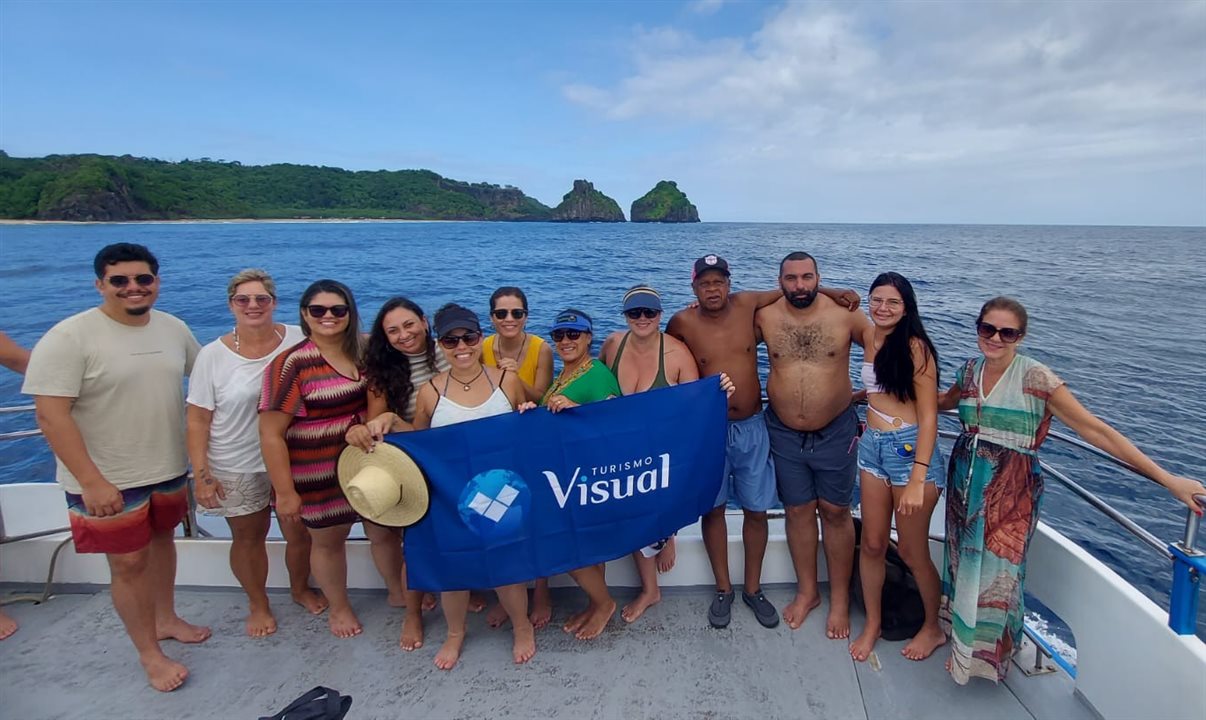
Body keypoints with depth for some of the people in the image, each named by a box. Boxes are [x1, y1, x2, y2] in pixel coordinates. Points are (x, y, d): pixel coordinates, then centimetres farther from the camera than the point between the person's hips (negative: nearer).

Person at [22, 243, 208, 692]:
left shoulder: (173, 328, 0)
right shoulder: (69, 338, -17)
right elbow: (50, 415, -20)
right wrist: (91, 481, -23)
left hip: (169, 468, 6)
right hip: (107, 480, -5)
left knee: (161, 539, 21)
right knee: (129, 562, 4)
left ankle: (166, 619, 42)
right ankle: (150, 655, 22)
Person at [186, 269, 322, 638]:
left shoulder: (298, 340, -7)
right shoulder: (212, 356, -8)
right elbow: (198, 420, -5)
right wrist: (201, 475, -9)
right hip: (237, 468, -1)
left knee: (300, 533, 13)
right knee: (248, 537, 15)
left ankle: (301, 588, 42)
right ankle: (258, 604, 40)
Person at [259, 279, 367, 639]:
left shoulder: (364, 353, -2)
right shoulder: (290, 364, -17)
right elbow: (271, 434, -16)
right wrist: (285, 492, -15)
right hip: (320, 475, -4)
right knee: (328, 540, 16)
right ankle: (338, 608, 41)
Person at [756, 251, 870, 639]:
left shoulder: (844, 315, -9)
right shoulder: (765, 318, -5)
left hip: (836, 431, -1)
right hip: (784, 433, 1)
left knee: (835, 512, 10)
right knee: (798, 510, 13)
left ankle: (840, 599, 27)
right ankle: (807, 591, 31)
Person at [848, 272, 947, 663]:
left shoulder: (914, 346, -13)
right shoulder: (870, 337, 6)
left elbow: (928, 415, -14)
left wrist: (918, 478, -19)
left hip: (910, 448, -6)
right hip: (872, 447, 6)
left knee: (912, 552, 7)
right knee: (872, 544, 12)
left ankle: (933, 627, 32)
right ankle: (872, 624, 30)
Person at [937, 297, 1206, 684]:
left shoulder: (1035, 377, -15)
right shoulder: (970, 370, 1)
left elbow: (1094, 429, -15)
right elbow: (945, 401, 23)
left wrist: (1167, 478, -18)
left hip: (1011, 488, -4)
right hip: (965, 480, 5)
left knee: (995, 570, 2)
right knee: (963, 558, 14)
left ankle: (987, 652, 27)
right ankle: (962, 638, 35)